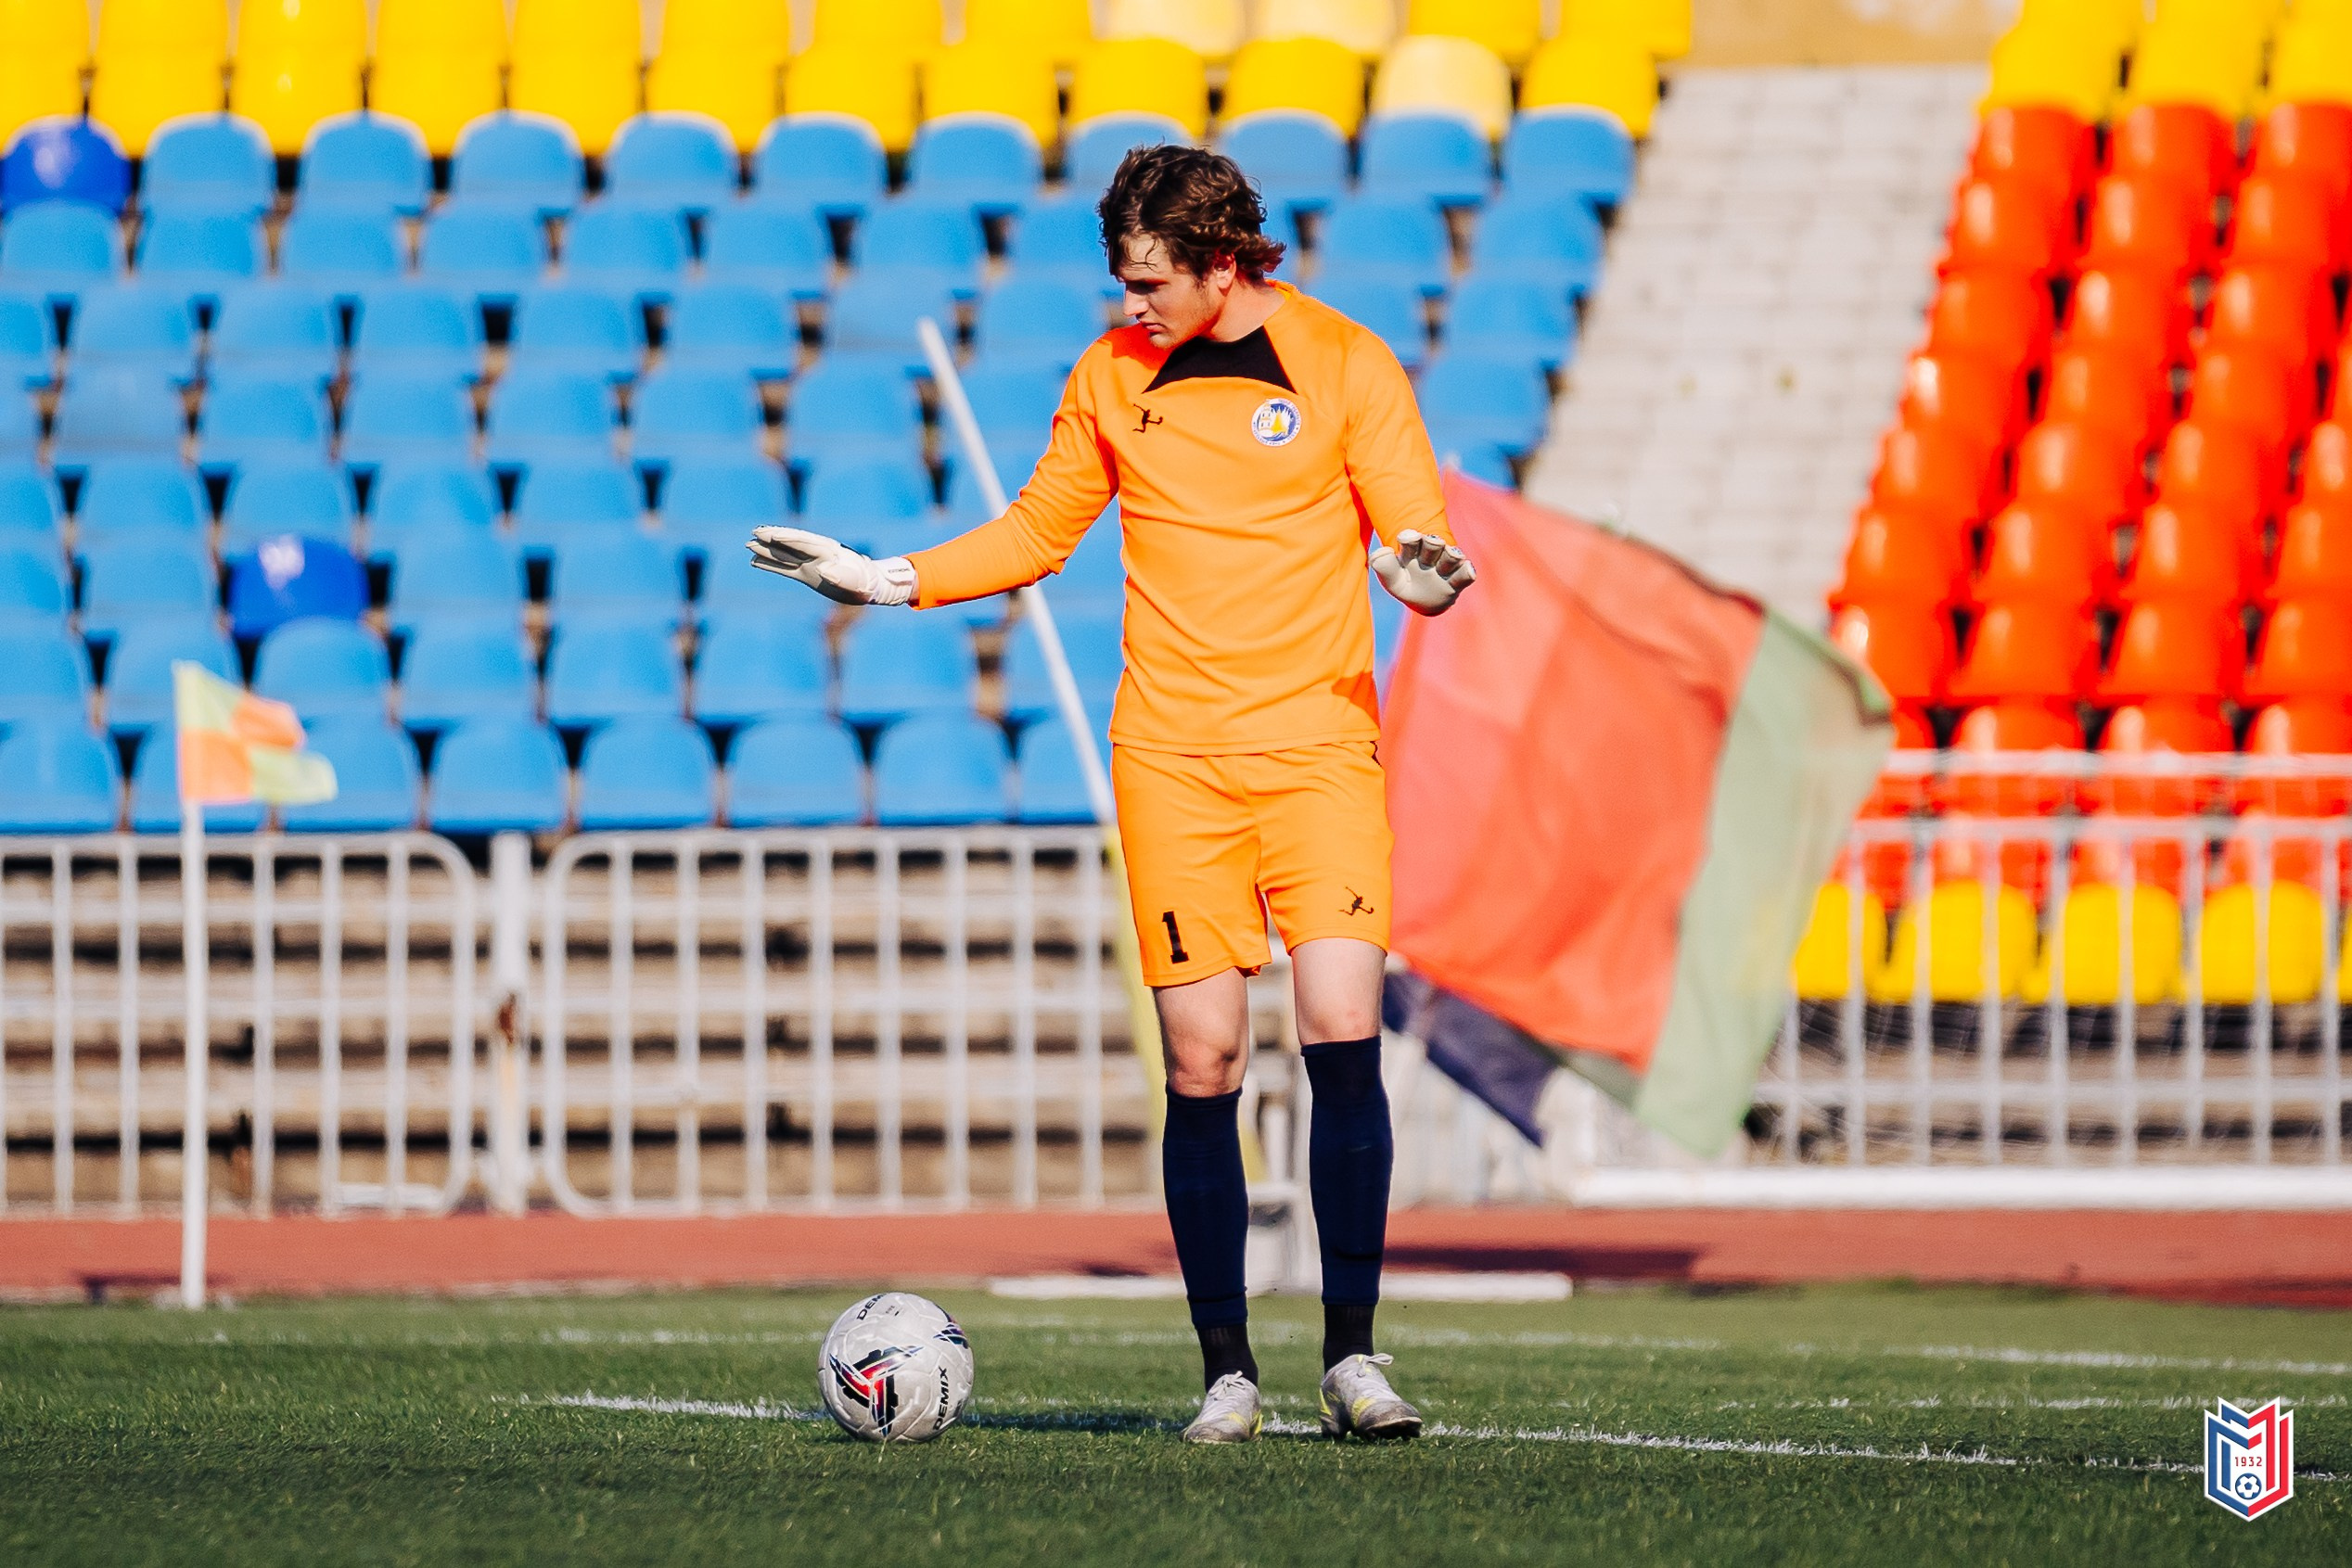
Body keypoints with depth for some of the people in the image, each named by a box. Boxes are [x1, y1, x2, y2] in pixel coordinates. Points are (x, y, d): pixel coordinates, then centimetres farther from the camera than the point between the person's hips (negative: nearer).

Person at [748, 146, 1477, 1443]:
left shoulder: (1345, 364, 0)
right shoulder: (1112, 375, 9)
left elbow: (1410, 532, -1)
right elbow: (1039, 534, 20)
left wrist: (1421, 573, -25)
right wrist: (884, 579, 10)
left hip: (1319, 743, -2)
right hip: (1174, 754, 2)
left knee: (1343, 1030, -15)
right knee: (1201, 1059, -3)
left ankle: (1352, 1358, -9)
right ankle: (1227, 1373, 4)